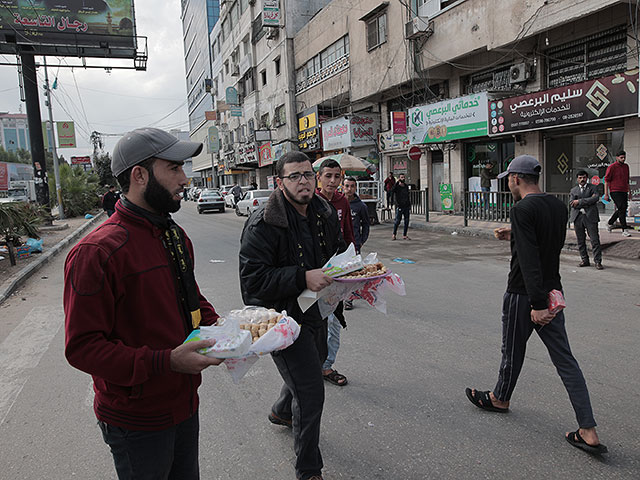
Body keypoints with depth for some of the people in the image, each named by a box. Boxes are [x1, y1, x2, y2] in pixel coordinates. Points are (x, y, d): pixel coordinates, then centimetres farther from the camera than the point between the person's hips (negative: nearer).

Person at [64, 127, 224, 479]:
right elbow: (82, 347, -23)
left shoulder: (176, 236, 6)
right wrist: (166, 361, -31)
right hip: (136, 421, -7)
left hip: (185, 404, 8)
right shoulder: (97, 252, -23)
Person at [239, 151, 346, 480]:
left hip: (316, 312, 8)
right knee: (310, 394, -6)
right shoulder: (263, 224, -20)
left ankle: (281, 412, 61)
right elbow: (253, 279, -25)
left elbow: (339, 249, 20)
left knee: (312, 365, 29)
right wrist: (303, 278, -34)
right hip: (283, 317, -8)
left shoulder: (325, 214, 3)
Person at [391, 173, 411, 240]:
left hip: (406, 207, 5)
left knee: (406, 221, 3)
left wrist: (409, 206, 15)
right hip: (399, 207, -5)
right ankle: (394, 235, 13)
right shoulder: (396, 186, -4)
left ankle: (404, 235, 13)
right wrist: (397, 182, -29)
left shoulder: (406, 186, 12)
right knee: (397, 221, -3)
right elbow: (392, 191, -28)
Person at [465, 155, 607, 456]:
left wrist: (537, 304, -26)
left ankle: (500, 399, 38)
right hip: (553, 293, 7)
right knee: (565, 360, 7)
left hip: (524, 295, -7)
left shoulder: (522, 210, -18)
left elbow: (529, 260, -26)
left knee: (513, 351, 14)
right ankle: (588, 432, 7)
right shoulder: (558, 206, 7)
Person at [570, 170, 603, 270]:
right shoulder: (573, 190, 14)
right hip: (577, 217, 3)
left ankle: (597, 261, -1)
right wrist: (587, 202, -9)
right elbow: (572, 204, -1)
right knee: (580, 241, 7)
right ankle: (585, 260, 16)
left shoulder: (592, 188, 8)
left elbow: (596, 198, -12)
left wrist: (580, 201, -12)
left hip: (590, 217, -2)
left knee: (595, 240, -6)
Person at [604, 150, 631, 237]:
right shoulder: (612, 167, -5)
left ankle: (610, 223, 31)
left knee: (622, 209, 11)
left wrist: (629, 191, 20)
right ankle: (625, 230, -10)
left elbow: (627, 180, 23)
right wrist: (606, 194, -13)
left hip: (624, 192, 7)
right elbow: (606, 180, -8)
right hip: (615, 191, -7)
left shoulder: (626, 166, 15)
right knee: (621, 209, -13)